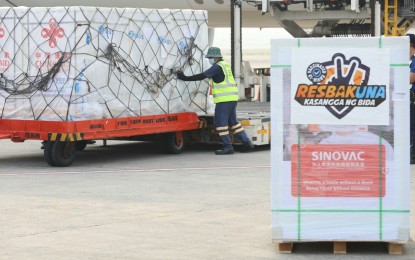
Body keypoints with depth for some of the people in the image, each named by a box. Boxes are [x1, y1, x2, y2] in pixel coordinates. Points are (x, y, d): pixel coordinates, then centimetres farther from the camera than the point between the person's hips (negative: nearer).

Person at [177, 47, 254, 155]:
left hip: (224, 99, -9)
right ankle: (247, 143, 12)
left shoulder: (217, 67, -10)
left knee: (220, 122, -4)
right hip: (232, 98, 9)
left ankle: (228, 146, -5)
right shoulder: (226, 65, 19)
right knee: (233, 121, 15)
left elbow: (202, 76, -13)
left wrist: (185, 78, -10)